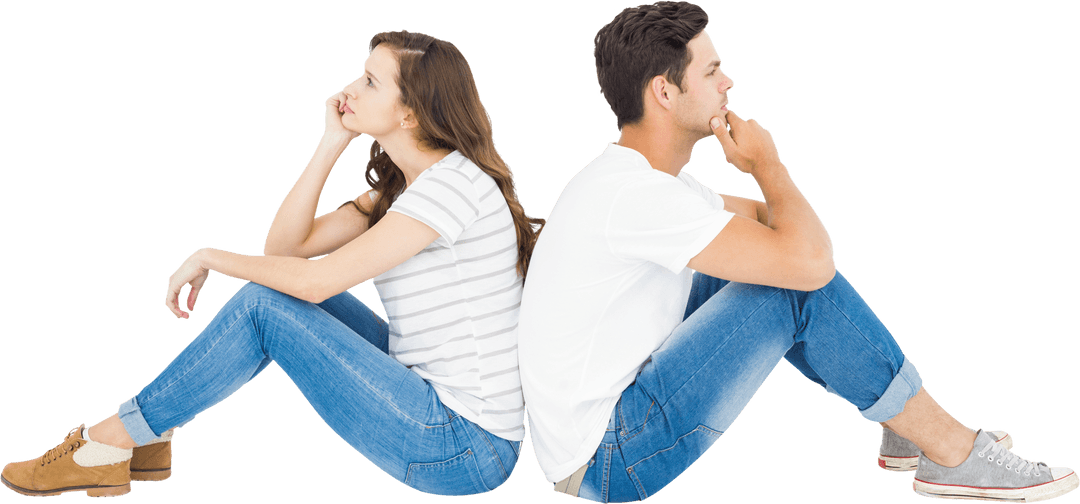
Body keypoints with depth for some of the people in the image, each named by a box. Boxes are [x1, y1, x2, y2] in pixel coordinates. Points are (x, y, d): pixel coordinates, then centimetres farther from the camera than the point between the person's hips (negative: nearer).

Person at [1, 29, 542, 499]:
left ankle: (108, 443, 1)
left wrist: (209, 257, -5)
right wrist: (332, 143, 1)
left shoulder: (455, 182, -18)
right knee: (279, 287, 7)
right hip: (433, 401, 9)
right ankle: (151, 433, 12)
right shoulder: (401, 185, 13)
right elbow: (286, 245, 7)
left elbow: (315, 280, -21)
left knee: (264, 305, -12)